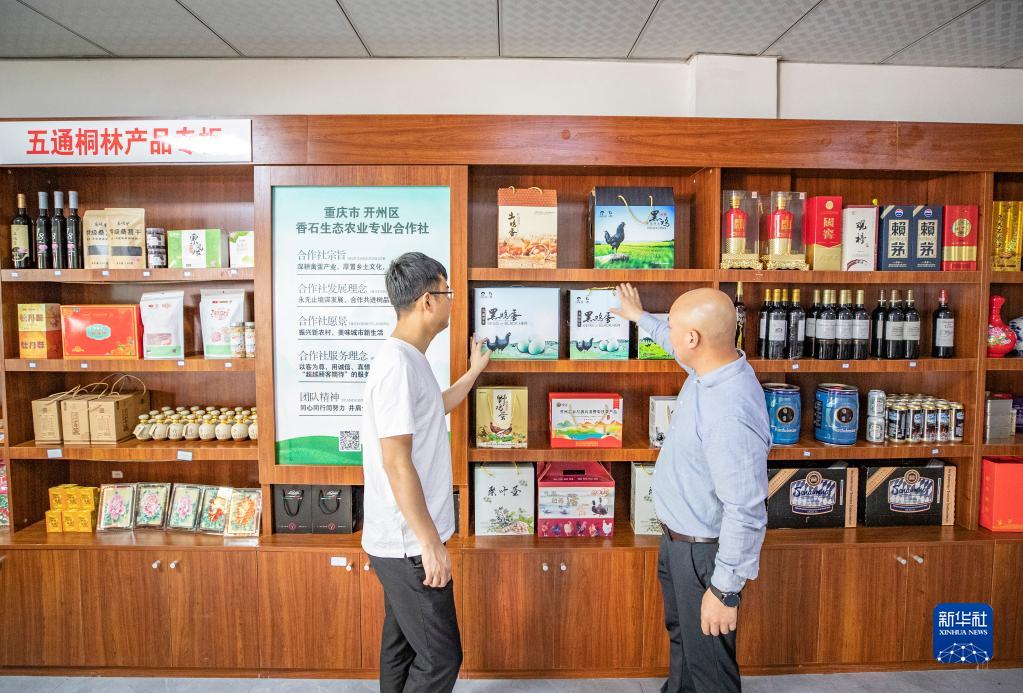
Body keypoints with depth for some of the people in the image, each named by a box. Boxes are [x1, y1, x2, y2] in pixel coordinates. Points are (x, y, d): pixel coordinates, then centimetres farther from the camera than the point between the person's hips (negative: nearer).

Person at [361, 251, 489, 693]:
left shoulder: (410, 358, 10)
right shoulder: (398, 363, -21)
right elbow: (396, 464, -24)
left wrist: (473, 374, 35)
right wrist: (431, 543, -21)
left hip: (403, 541, 10)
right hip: (409, 545, -10)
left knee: (402, 647, 20)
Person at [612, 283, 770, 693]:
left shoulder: (730, 413, -35)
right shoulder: (709, 368, -6)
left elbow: (746, 512, -32)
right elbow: (678, 345, 19)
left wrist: (725, 590, -24)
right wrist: (642, 318, 33)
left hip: (703, 551, -9)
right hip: (677, 537, 10)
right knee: (681, 635, 29)